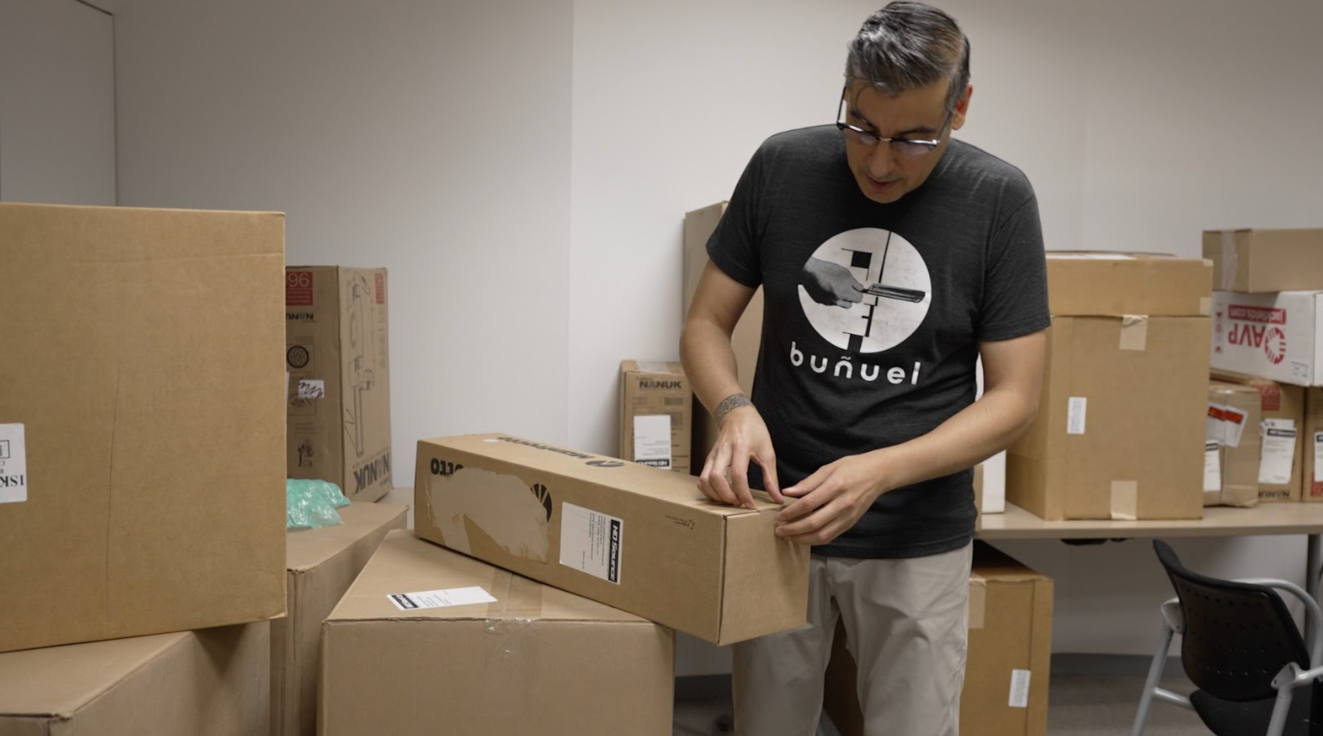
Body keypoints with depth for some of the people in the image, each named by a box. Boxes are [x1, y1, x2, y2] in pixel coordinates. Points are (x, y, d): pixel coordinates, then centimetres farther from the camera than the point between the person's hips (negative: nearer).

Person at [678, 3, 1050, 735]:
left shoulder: (999, 200, -12)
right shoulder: (781, 168, -8)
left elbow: (1014, 396, -11)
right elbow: (704, 324, -1)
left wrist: (881, 471, -26)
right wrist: (734, 408, -23)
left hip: (917, 540, -1)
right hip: (779, 522, 2)